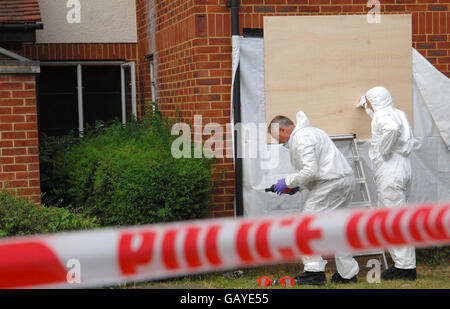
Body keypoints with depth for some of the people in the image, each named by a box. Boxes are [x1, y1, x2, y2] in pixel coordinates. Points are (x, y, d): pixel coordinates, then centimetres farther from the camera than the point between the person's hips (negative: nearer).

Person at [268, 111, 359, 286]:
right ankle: (348, 273, 20)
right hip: (345, 180, 11)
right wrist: (296, 186, 17)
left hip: (332, 183, -11)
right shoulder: (308, 132, 24)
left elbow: (310, 171, -21)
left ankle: (314, 272, -5)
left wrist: (288, 182, -9)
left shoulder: (300, 138, -11)